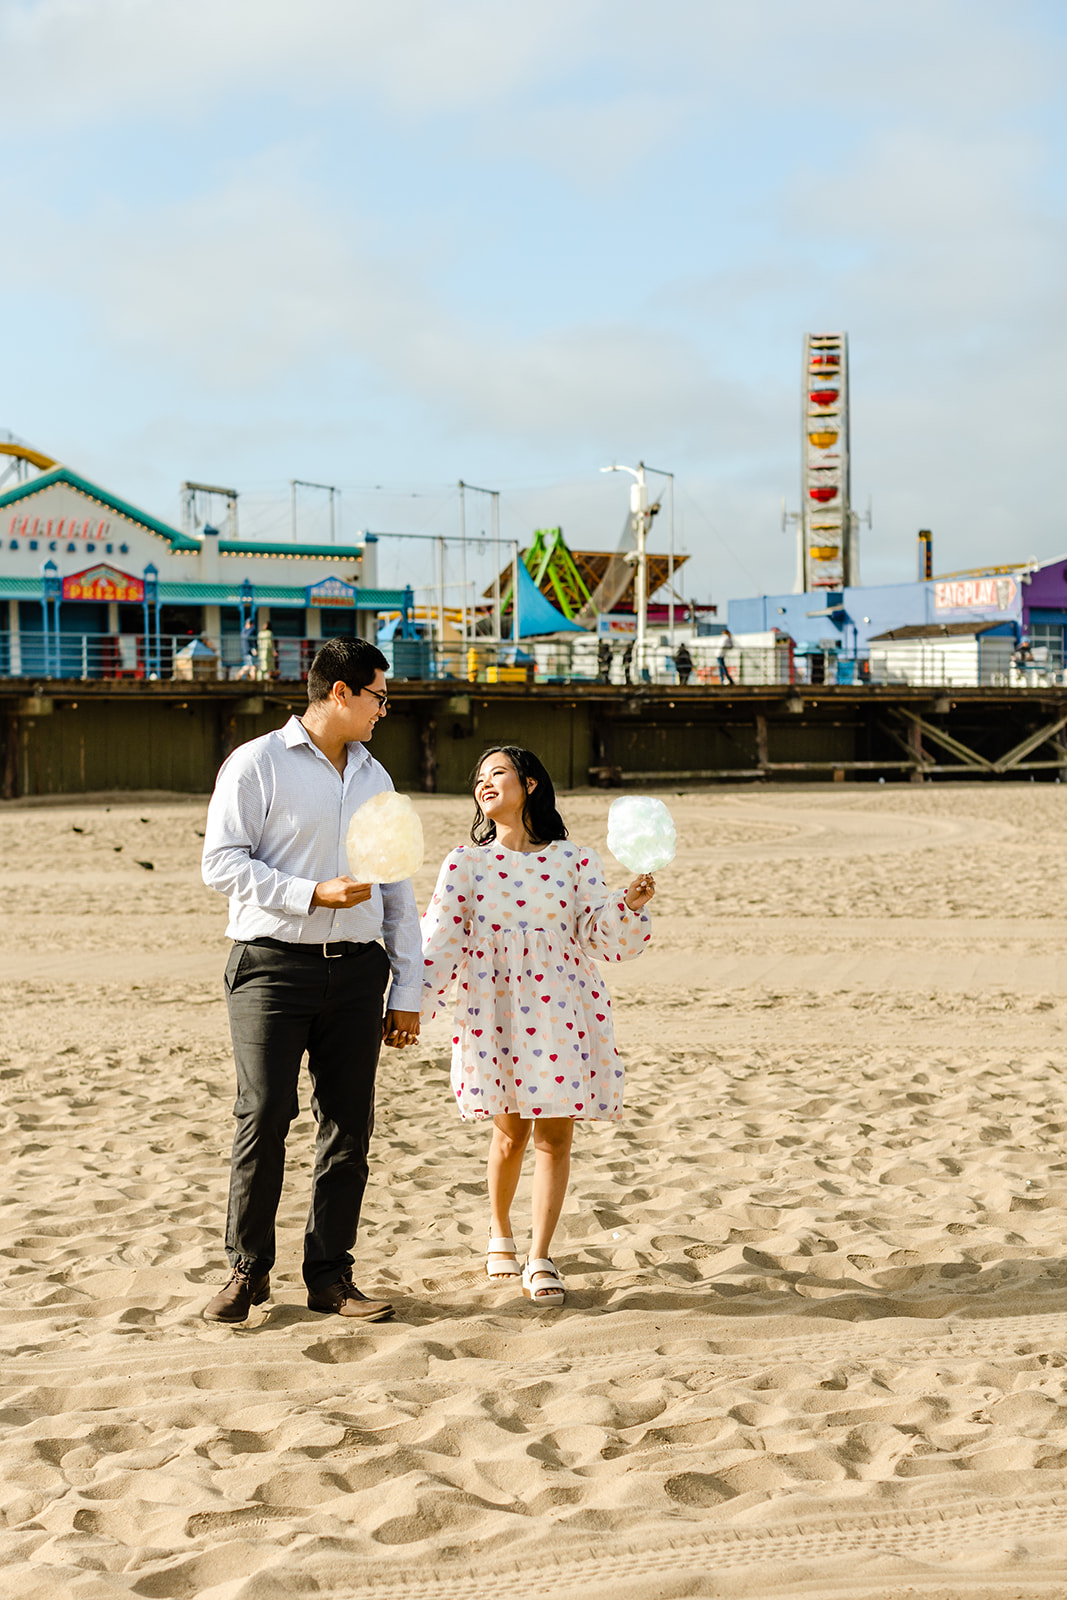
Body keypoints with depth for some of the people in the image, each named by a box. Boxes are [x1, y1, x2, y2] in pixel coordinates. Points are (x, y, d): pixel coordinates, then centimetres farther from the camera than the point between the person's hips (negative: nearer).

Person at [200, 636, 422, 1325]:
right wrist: (315, 894, -16)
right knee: (264, 1118, -6)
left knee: (350, 1126, 3)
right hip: (274, 964, -5)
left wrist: (408, 990, 12)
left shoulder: (373, 777, 17)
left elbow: (397, 891, 18)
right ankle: (249, 1270, 9)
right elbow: (222, 863, -8)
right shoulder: (257, 764, -1)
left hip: (356, 969, 5)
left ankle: (330, 1275, 13)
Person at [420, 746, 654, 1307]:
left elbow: (608, 939, 2)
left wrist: (629, 906, -17)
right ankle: (499, 1235, 30)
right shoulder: (466, 863, 4)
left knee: (556, 1134, -1)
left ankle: (540, 1258, 5)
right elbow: (440, 941, 0)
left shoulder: (575, 861, 4)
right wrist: (413, 1005, -10)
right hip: (495, 1012, 0)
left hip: (562, 1010, 0)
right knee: (511, 1132, 6)